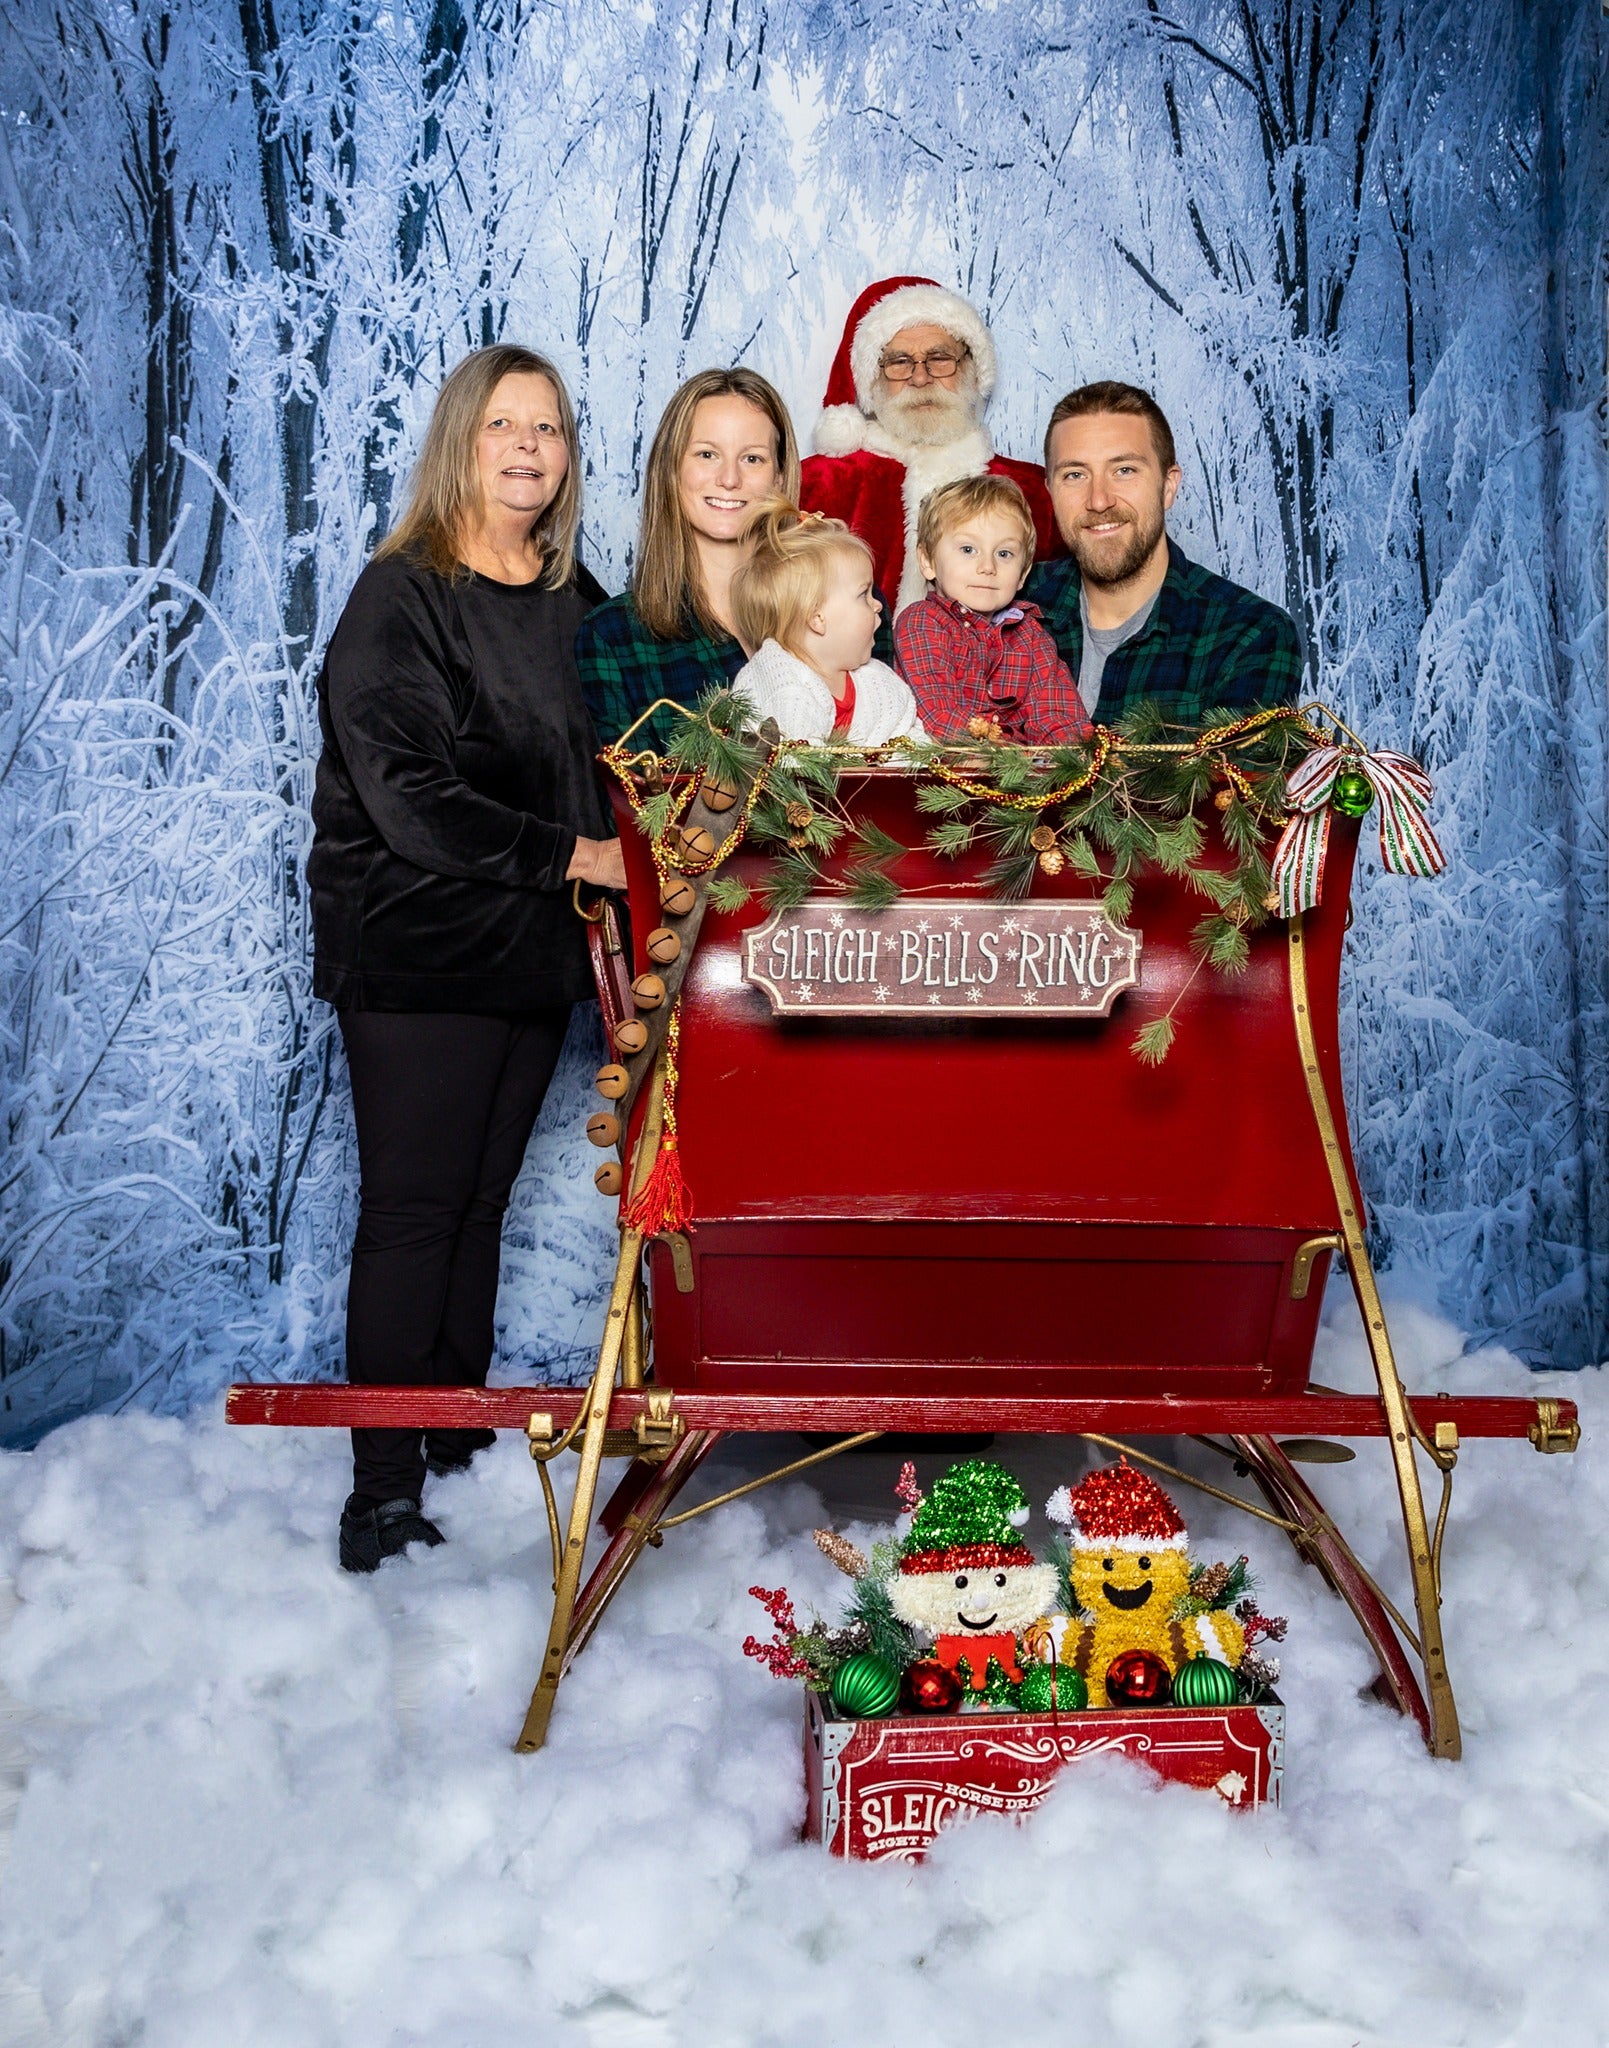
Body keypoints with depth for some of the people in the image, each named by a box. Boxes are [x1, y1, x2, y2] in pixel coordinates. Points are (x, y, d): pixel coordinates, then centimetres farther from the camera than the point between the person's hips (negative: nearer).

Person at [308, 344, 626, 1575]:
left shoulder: (569, 599, 11)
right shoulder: (401, 599, -8)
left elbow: (587, 765, 21)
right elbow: (411, 800, -17)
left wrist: (602, 925, 6)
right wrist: (575, 857, -15)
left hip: (533, 950, 6)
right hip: (418, 952, -6)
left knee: (481, 1204, 11)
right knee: (412, 1214, -4)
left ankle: (461, 1441, 22)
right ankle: (385, 1486, 4)